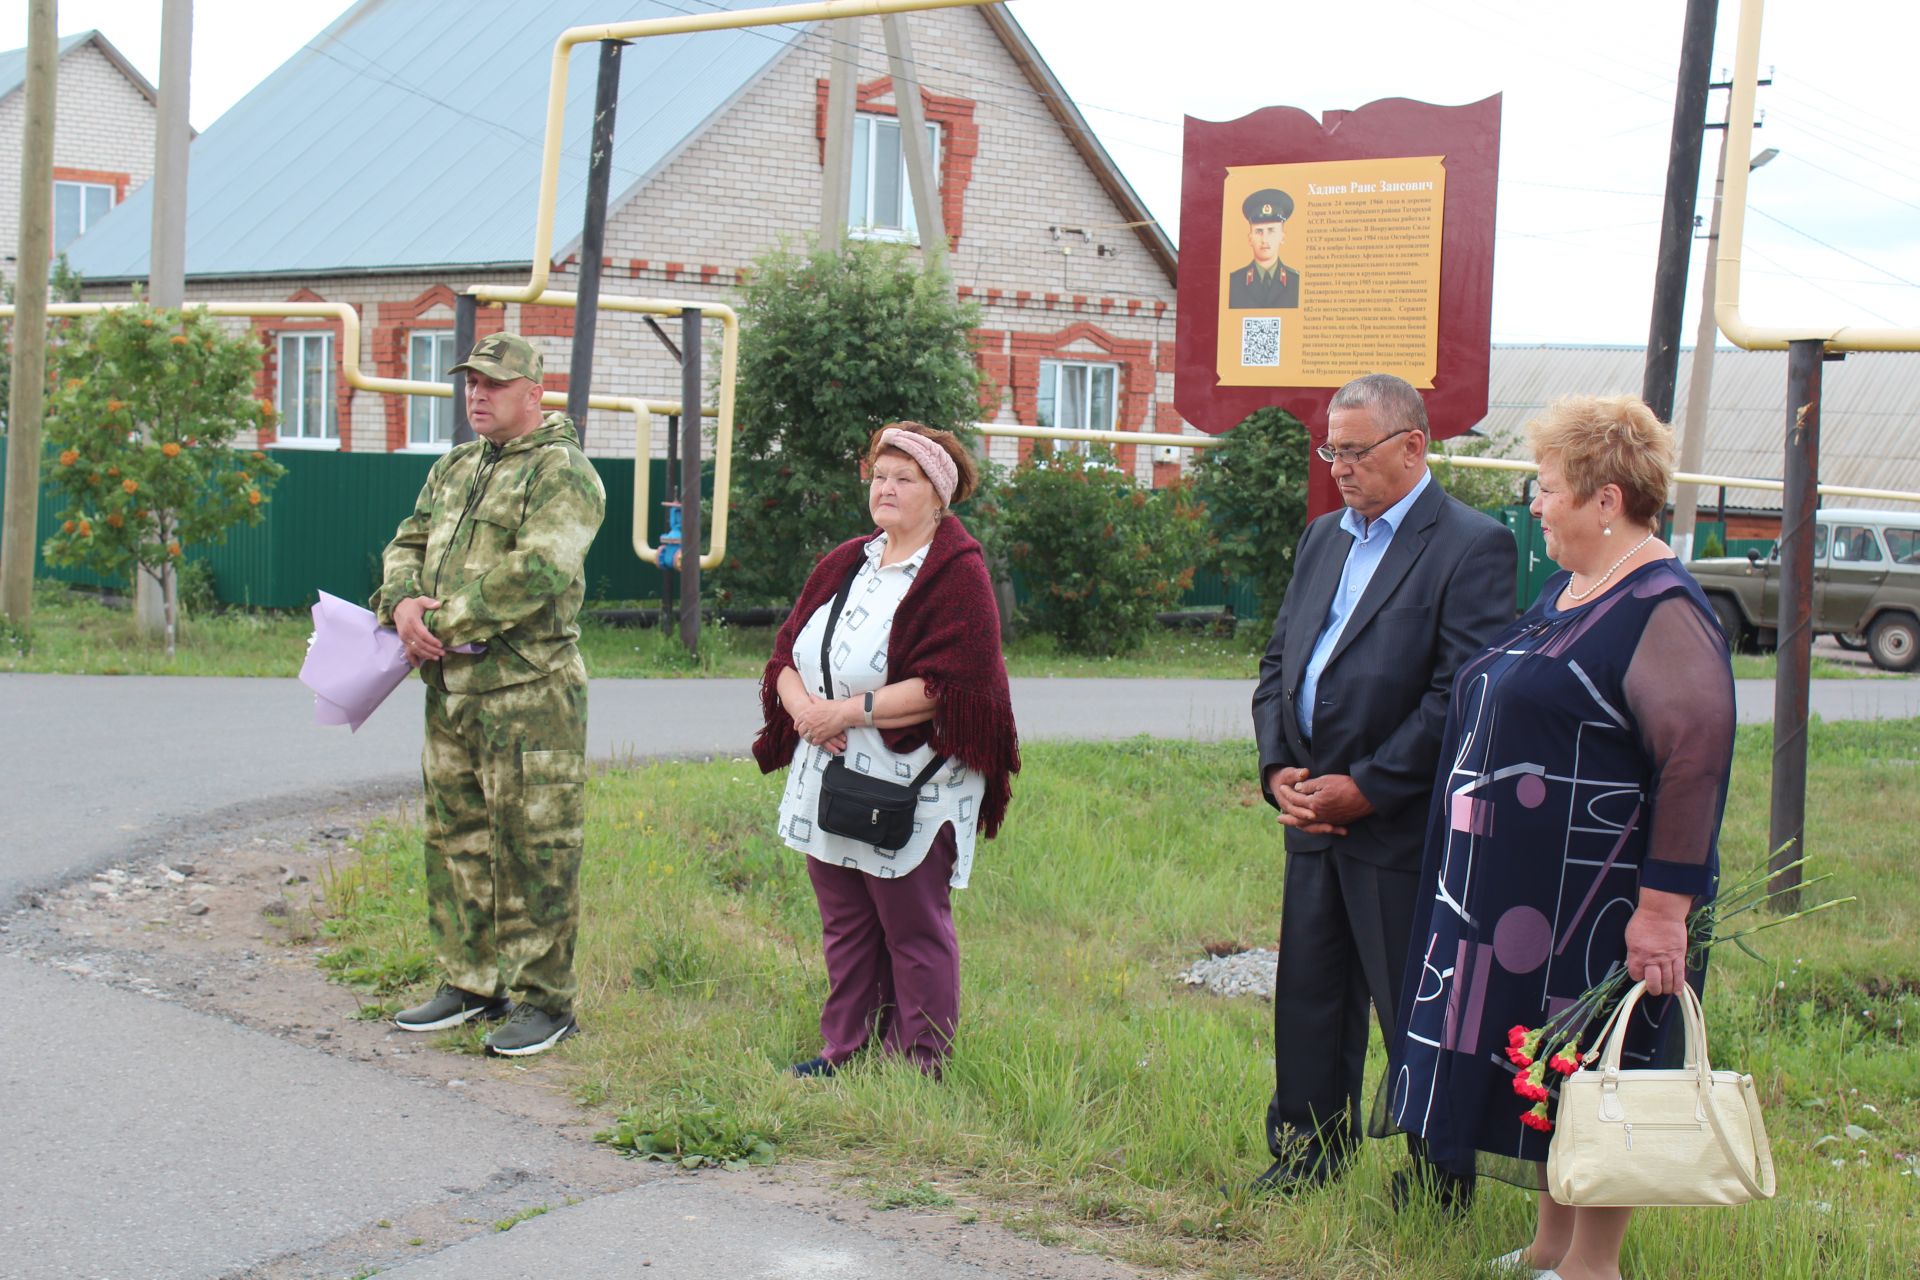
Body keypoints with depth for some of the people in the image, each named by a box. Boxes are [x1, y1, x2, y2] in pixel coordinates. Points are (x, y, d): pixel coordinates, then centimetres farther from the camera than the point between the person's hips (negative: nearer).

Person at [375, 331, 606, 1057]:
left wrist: (444, 621, -17)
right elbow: (406, 546, 17)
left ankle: (544, 1000, 5)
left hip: (529, 692, -8)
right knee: (456, 839, 14)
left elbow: (536, 572, -20)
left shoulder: (563, 472, -8)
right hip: (448, 689, 8)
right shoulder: (453, 470, 19)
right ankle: (470, 983, 25)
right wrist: (402, 603, -6)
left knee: (534, 848, -3)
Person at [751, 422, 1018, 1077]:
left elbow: (949, 685, -19)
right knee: (844, 927, 14)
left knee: (913, 934, 1)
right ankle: (845, 1051, 24)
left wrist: (851, 710, -18)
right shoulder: (843, 565, 15)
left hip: (910, 792, -7)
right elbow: (785, 653, 12)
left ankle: (919, 1067, 10)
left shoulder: (957, 575, -8)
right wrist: (803, 707, -10)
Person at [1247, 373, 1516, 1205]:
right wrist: (1278, 768, 1)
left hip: (1403, 829, -7)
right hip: (1314, 823, 7)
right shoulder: (1323, 537, 15)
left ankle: (1439, 1191, 14)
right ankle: (1306, 1161, 27)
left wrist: (1367, 788, -16)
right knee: (1308, 1003, 14)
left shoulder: (1472, 546, -9)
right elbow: (1279, 661, 17)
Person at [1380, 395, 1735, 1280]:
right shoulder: (1563, 590, 13)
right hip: (1512, 891, 9)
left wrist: (1664, 907, -25)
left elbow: (1696, 759, -23)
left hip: (1596, 900, -9)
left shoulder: (1662, 609, -17)